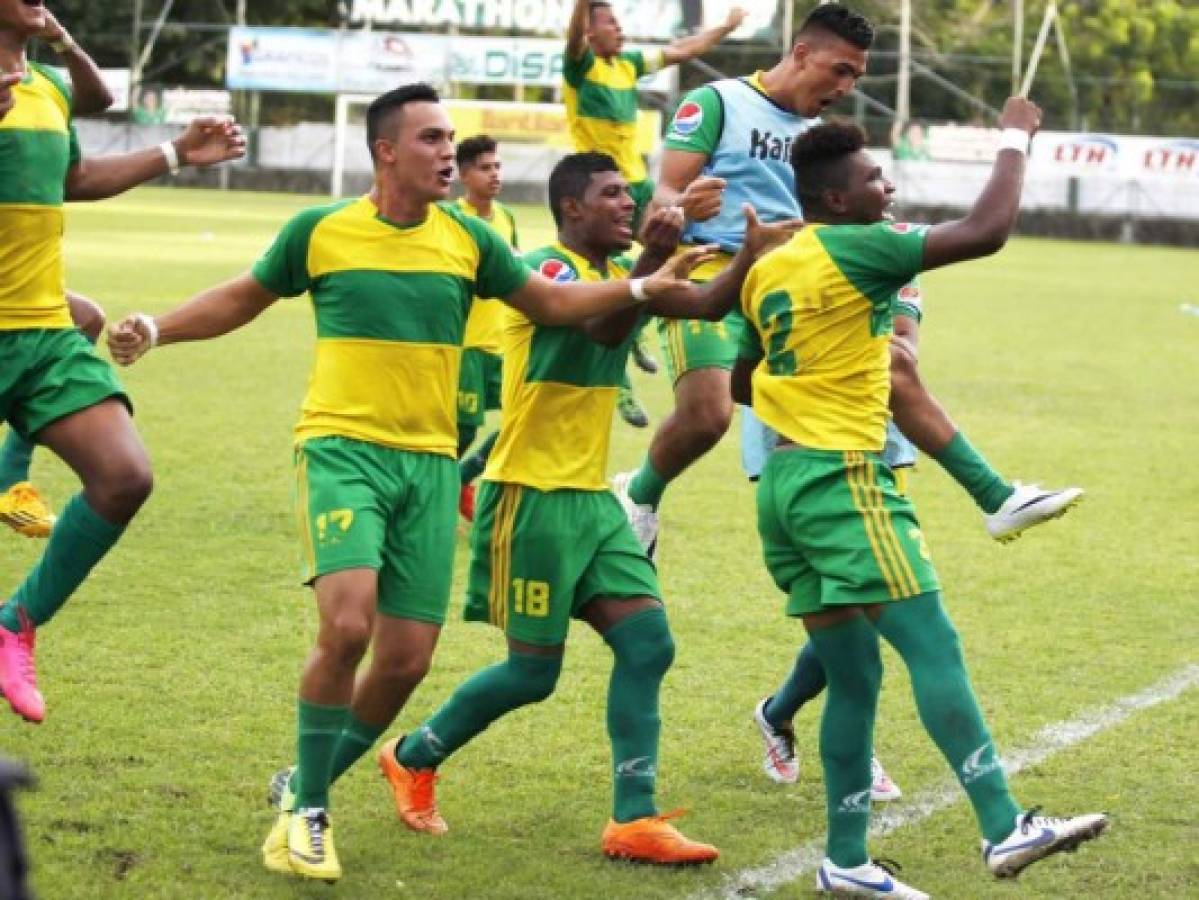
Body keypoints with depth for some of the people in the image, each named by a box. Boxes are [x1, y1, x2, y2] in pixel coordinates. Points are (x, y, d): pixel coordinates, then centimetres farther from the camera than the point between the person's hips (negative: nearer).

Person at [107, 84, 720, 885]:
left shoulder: (468, 239, 5)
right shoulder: (320, 231, -1)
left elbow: (551, 302, 17)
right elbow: (244, 298, 13)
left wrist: (641, 288, 4)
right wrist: (154, 330, 1)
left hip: (431, 463, 4)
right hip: (344, 449, -4)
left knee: (408, 659, 1)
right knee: (348, 626, -22)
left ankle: (307, 787, 24)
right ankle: (306, 813, -5)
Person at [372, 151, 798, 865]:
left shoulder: (619, 273, 12)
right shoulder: (549, 268, -13)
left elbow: (706, 305, 5)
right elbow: (603, 327, -33)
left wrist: (754, 253, -10)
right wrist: (653, 257, -45)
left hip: (592, 499, 8)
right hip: (533, 498, -8)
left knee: (649, 644, -3)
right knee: (534, 673, -2)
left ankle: (635, 821, -1)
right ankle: (413, 759, 21)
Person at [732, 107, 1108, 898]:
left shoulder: (769, 270, 15)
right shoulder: (855, 249, -10)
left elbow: (741, 384, 26)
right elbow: (985, 232, -15)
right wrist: (1016, 138, -2)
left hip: (786, 480, 9)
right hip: (842, 478, -9)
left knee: (853, 675, 11)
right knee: (934, 646, -12)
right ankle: (1004, 829, -19)